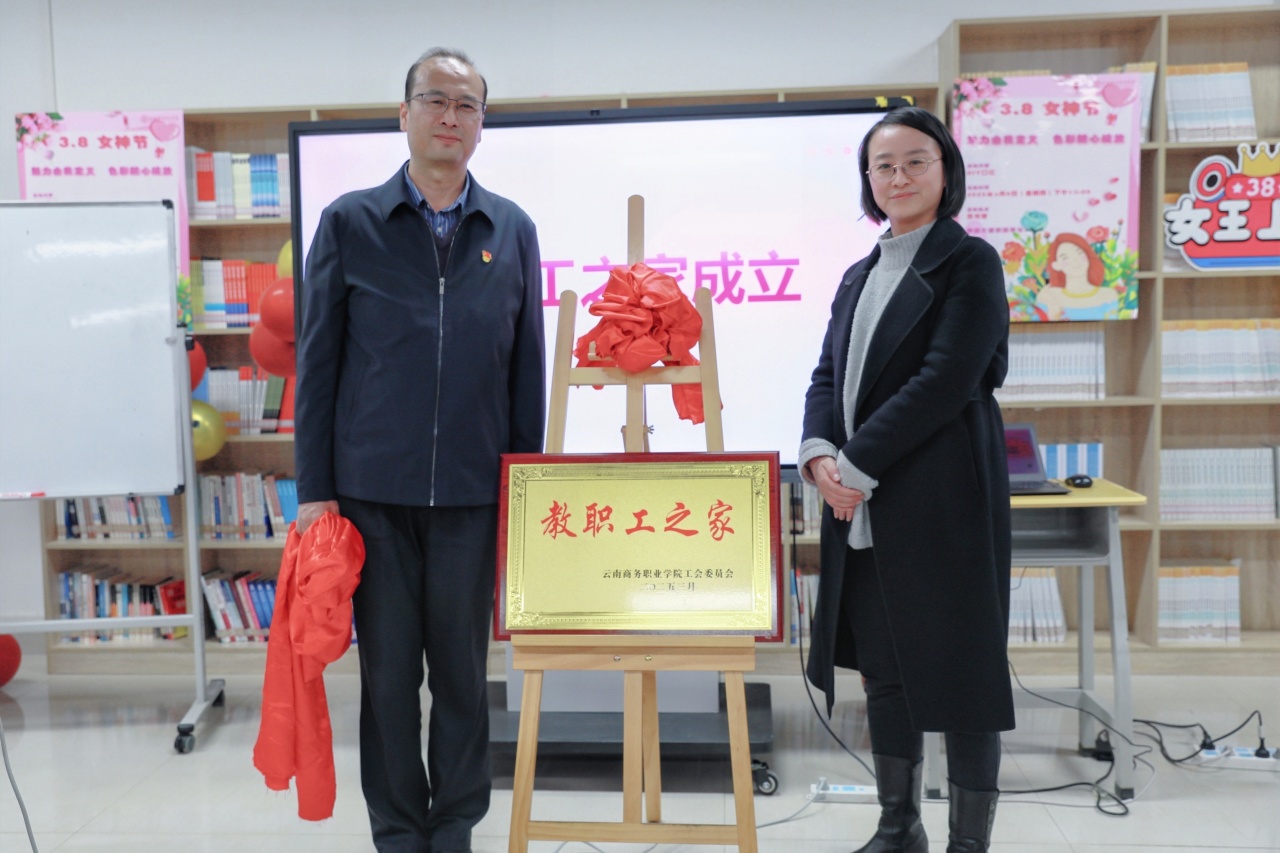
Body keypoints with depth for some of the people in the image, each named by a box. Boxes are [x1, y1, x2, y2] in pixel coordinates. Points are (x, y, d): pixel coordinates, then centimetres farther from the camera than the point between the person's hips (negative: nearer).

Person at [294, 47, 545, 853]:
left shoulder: (512, 230, 6)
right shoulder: (350, 222, 2)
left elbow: (527, 367, 7)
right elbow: (318, 363, 1)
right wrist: (315, 489, -3)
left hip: (473, 491, 1)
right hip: (372, 487, -1)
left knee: (462, 671, 10)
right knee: (388, 672, 8)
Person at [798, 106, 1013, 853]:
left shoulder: (970, 262, -3)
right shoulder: (859, 276, 17)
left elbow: (946, 380, -14)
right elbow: (829, 376, 11)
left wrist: (856, 463, -16)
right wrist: (819, 454, -8)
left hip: (943, 500, -6)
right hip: (864, 508, 7)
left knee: (959, 664, 1)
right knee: (884, 665, 13)